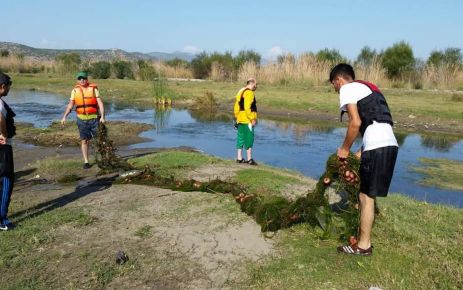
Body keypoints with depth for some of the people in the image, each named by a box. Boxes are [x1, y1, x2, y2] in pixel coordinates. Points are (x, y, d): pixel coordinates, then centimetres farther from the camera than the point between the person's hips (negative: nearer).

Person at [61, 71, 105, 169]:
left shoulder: (94, 88, -4)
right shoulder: (75, 90, 3)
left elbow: (100, 103, -9)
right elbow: (70, 105, 3)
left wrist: (102, 117, -20)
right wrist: (64, 116, -9)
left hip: (94, 118, -2)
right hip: (82, 119, 2)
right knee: (84, 141, 3)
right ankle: (86, 162, 10)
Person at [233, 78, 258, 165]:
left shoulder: (241, 92, 18)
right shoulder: (249, 93, -12)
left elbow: (236, 107, 19)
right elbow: (248, 107, -22)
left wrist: (237, 117, 21)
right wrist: (253, 119, -20)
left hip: (240, 120, 10)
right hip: (247, 120, -9)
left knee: (240, 139, 11)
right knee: (249, 139, -4)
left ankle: (239, 158, 15)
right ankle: (249, 159, -1)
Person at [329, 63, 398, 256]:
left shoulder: (347, 88, 1)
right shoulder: (367, 88, 28)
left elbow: (356, 122, -11)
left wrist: (345, 149, 1)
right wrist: (361, 152, 21)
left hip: (377, 147, -9)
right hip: (389, 144, 9)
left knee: (366, 196, 1)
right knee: (367, 193, 19)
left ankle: (364, 245, 11)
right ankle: (363, 234, 31)